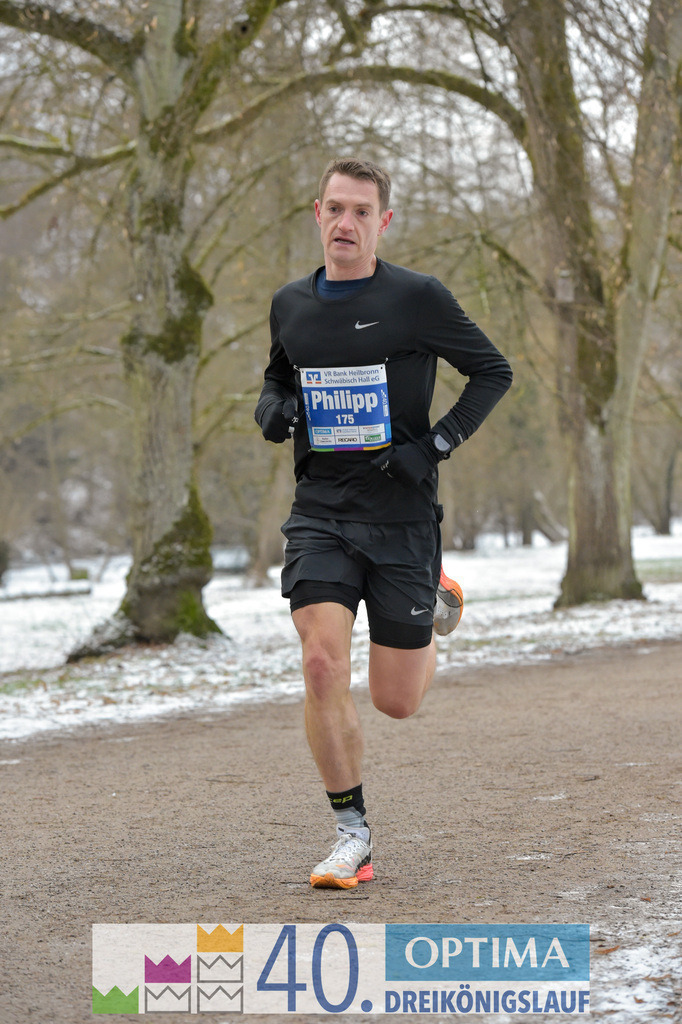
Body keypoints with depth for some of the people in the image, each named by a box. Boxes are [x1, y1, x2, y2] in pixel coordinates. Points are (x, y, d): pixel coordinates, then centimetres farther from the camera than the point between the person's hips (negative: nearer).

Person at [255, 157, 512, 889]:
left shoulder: (417, 298, -7)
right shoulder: (291, 305, 6)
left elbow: (493, 371, 2)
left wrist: (437, 445, -10)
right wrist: (273, 409, 1)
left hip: (401, 512, -3)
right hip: (319, 509, 3)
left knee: (396, 702, 3)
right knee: (322, 666, -16)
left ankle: (436, 608, 38)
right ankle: (351, 833, 0)